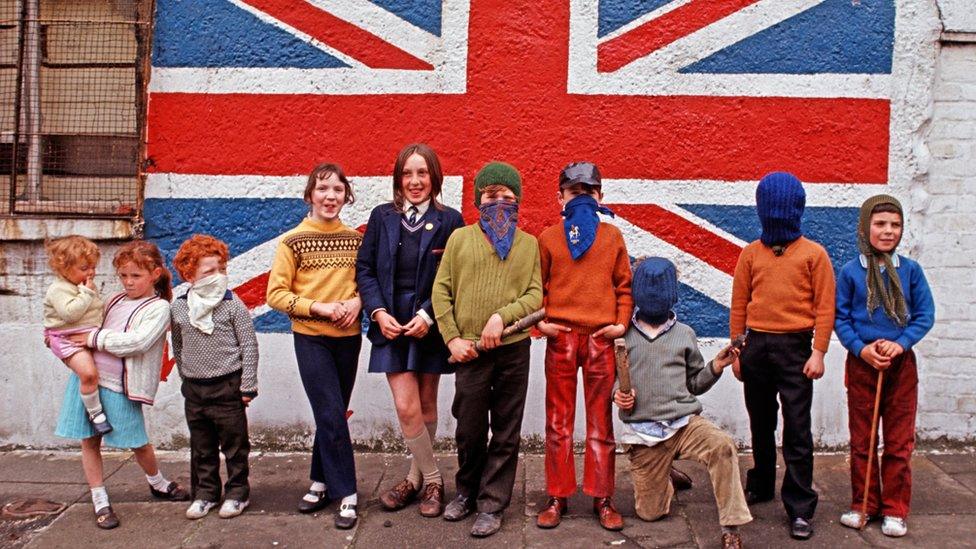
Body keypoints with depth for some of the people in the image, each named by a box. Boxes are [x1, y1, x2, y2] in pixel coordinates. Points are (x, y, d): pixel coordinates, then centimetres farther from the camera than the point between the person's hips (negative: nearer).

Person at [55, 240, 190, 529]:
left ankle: (158, 483, 33)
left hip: (119, 386, -5)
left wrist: (95, 338, -16)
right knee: (89, 440, 7)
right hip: (87, 376, 6)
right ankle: (100, 502, 19)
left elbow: (137, 342, -22)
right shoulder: (116, 300, 11)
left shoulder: (158, 307, -9)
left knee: (137, 442, 5)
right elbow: (90, 323, 26)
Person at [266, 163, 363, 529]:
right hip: (311, 338, -3)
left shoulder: (355, 239, 3)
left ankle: (322, 482, 28)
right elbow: (276, 294, -7)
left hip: (348, 338, 4)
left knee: (330, 415, 13)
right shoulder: (292, 241, -7)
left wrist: (358, 300, -10)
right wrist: (320, 308, -18)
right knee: (332, 416, -7)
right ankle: (346, 494, 4)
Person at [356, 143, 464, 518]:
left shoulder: (449, 220, -3)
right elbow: (364, 268, 3)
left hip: (431, 325, -1)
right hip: (392, 323, 1)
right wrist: (379, 312, -9)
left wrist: (428, 315, -15)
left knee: (426, 405, 10)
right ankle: (432, 479, 15)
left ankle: (418, 477, 28)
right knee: (406, 408, -5)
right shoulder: (382, 217, 3)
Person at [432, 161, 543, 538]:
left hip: (513, 349, 1)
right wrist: (452, 338, -5)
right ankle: (467, 492, 31)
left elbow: (535, 295, 1)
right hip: (470, 350, 0)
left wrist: (502, 316, -15)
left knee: (506, 432, 6)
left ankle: (492, 505, 18)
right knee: (469, 429, 9)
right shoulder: (460, 238, 6)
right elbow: (441, 291, 3)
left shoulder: (528, 244, 9)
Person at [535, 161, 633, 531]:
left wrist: (622, 322, -2)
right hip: (560, 335, 0)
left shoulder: (612, 236, 9)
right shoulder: (548, 238, 7)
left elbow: (624, 284, 10)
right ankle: (557, 497, 14)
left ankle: (602, 498, 15)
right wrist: (539, 321, -6)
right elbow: (537, 285, 8)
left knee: (601, 420, 6)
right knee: (558, 420, 5)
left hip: (602, 337, 0)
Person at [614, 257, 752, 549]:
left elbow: (695, 383, 16)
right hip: (643, 431, 0)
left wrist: (716, 367, -1)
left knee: (723, 445, -33)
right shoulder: (623, 335, 5)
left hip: (685, 422, 1)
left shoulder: (684, 334, 11)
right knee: (650, 512, 2)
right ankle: (667, 478, 37)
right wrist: (617, 393, -8)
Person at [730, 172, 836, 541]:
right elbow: (739, 305, 8)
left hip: (795, 348, -3)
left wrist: (818, 352, -8)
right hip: (757, 346, 3)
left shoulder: (813, 254, -1)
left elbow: (825, 307, -2)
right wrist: (737, 350, 6)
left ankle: (800, 509, 4)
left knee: (797, 430, -3)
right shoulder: (751, 253, 6)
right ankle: (761, 486, 34)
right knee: (761, 424, 17)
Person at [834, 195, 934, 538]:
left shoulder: (911, 270, -1)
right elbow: (839, 317, -2)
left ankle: (895, 509, 19)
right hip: (862, 364, -1)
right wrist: (861, 348, -15)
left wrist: (901, 343, -15)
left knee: (899, 442, 6)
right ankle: (864, 505, 23)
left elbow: (925, 314, 0)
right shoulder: (850, 272, -4)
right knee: (861, 441, 9)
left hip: (901, 364, 1)